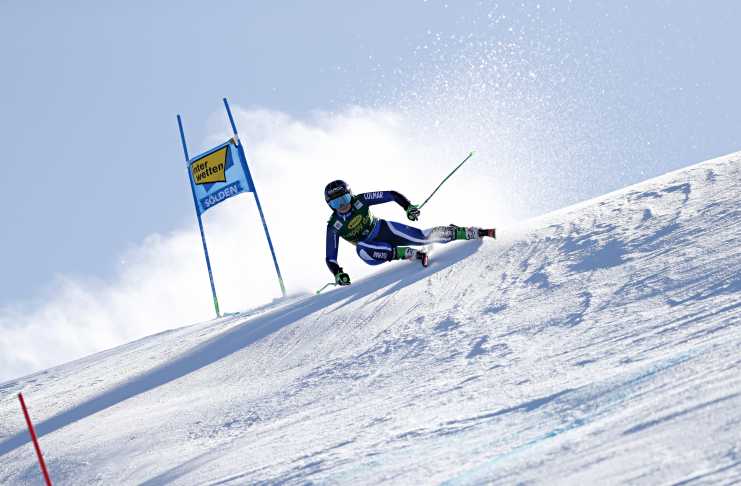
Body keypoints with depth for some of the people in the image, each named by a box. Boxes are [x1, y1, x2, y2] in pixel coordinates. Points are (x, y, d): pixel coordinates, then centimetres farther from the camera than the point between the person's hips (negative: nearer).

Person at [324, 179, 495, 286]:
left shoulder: (360, 200, -16)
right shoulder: (334, 226, -17)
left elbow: (391, 195, -12)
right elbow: (331, 258, -14)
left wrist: (408, 207, -27)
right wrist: (338, 274, -32)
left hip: (385, 230, 1)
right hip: (371, 245, 0)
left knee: (422, 237, -18)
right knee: (361, 250, -36)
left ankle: (476, 233, -8)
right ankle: (412, 254, -31)